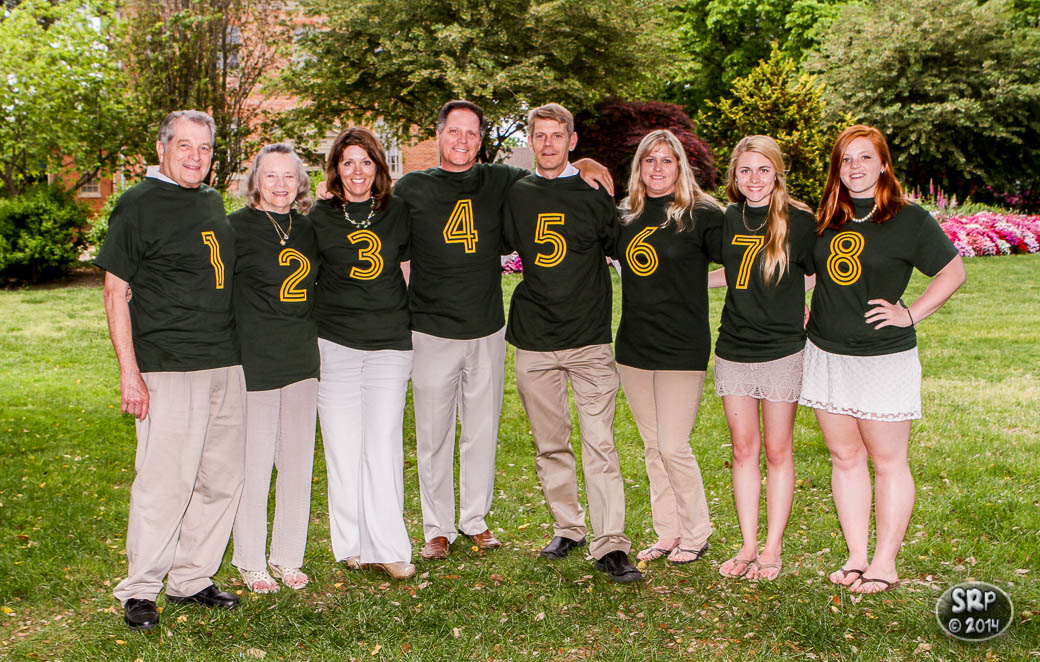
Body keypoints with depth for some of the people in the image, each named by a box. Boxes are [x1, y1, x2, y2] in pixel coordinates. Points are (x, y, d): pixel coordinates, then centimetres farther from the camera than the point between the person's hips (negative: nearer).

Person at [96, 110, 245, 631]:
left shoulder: (213, 203, 16)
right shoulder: (138, 206, -3)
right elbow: (116, 292, -6)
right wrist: (129, 371, -12)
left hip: (226, 364, 7)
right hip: (168, 368, -7)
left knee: (222, 479, 9)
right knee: (165, 480, -6)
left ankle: (192, 579, 23)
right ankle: (139, 590, 11)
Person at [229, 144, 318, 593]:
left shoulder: (306, 229, 11)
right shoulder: (237, 227, -5)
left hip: (301, 360, 5)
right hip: (255, 362, -5)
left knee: (298, 462, 10)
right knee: (255, 464, 1)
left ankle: (288, 557, 23)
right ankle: (251, 562, 18)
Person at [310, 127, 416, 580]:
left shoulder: (397, 212, 7)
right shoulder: (320, 216, 4)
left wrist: (406, 319, 14)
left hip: (390, 342, 0)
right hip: (335, 342, 0)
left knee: (384, 444, -2)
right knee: (343, 445, 3)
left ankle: (388, 548, 5)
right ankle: (352, 544, 15)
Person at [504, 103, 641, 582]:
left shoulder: (594, 194, 3)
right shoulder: (515, 194, 9)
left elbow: (617, 248, 13)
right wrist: (526, 270, 10)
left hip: (590, 339, -2)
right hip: (534, 342, 2)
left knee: (599, 444, -7)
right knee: (550, 445, 10)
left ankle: (611, 545, -3)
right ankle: (567, 528, 25)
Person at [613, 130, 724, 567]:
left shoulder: (701, 214, -7)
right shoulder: (625, 215, 9)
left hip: (682, 348, -5)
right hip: (633, 346, 6)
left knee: (674, 448, -4)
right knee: (653, 447, 12)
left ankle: (696, 534, 16)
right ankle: (667, 534, 25)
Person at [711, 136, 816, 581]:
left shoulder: (799, 221, -7)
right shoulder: (728, 220, 6)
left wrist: (808, 318, -4)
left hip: (782, 350, -4)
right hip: (733, 349, 4)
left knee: (777, 451, 5)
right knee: (743, 449, 9)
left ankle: (773, 549, 15)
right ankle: (748, 545, 19)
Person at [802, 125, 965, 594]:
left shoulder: (910, 219, -5)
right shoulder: (826, 219, 8)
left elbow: (953, 272, 1)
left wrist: (909, 314, -7)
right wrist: (804, 311, 10)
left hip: (885, 359, -5)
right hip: (827, 355, 5)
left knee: (887, 461, 3)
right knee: (845, 457, 10)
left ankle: (885, 563, 13)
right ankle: (857, 556, 20)